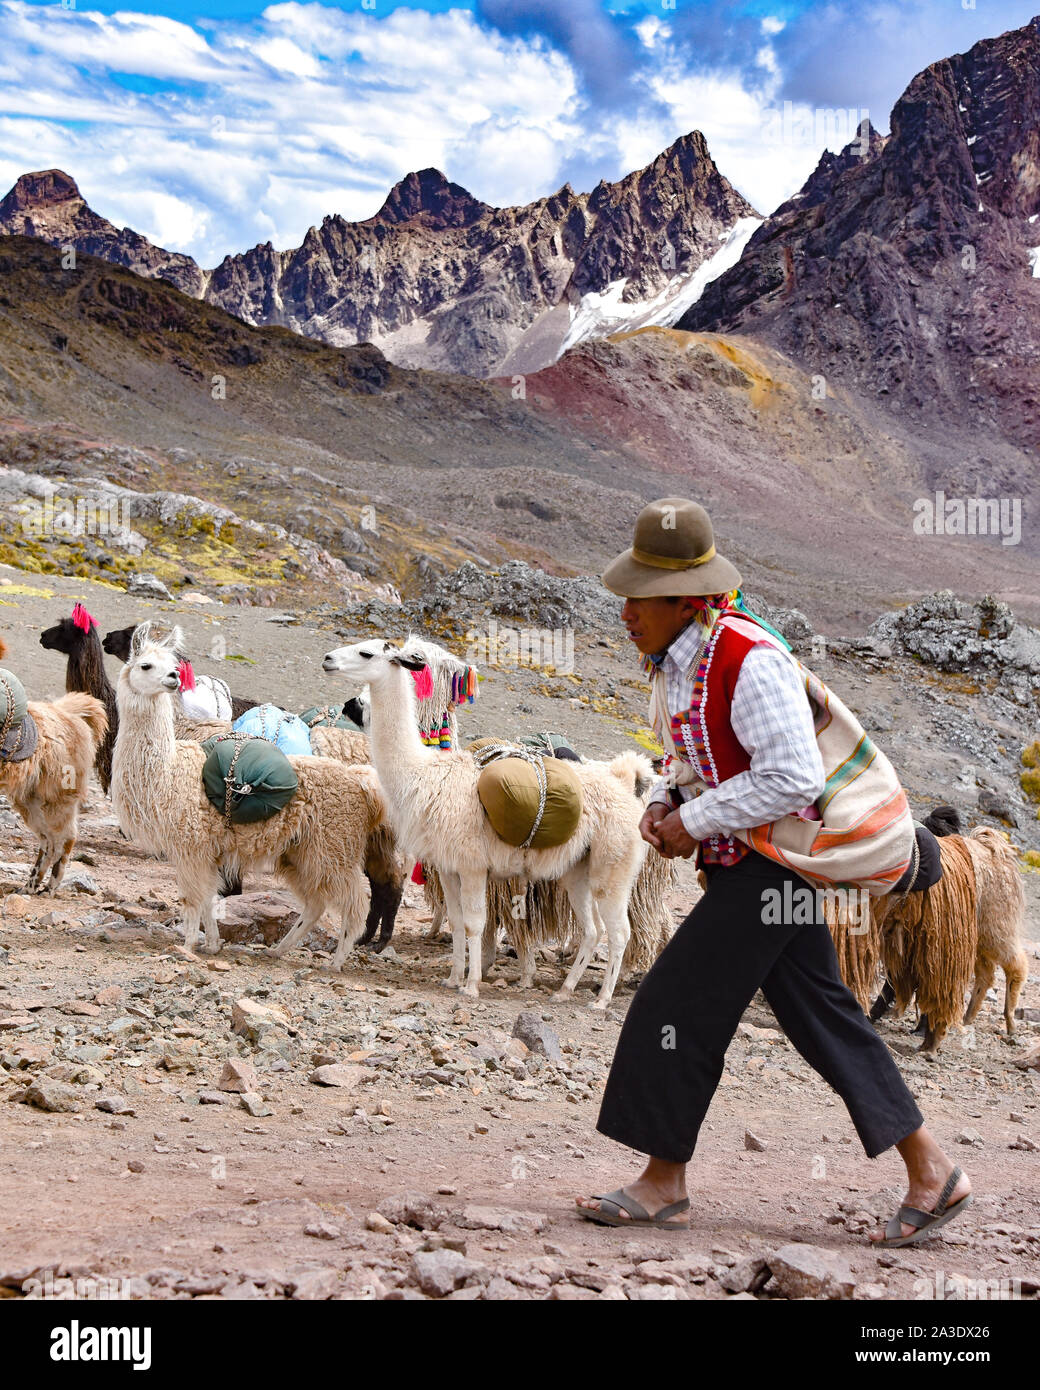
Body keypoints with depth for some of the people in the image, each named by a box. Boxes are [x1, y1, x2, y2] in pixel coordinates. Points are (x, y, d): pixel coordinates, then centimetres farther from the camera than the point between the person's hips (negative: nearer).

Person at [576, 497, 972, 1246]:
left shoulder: (750, 660, -23)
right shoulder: (678, 657, 7)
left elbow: (793, 778, -26)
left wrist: (695, 823, -20)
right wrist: (664, 802, 3)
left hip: (771, 866, -10)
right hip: (744, 866, 10)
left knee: (680, 1008, -6)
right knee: (821, 1016, 11)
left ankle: (664, 1182, 8)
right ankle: (931, 1170, 18)